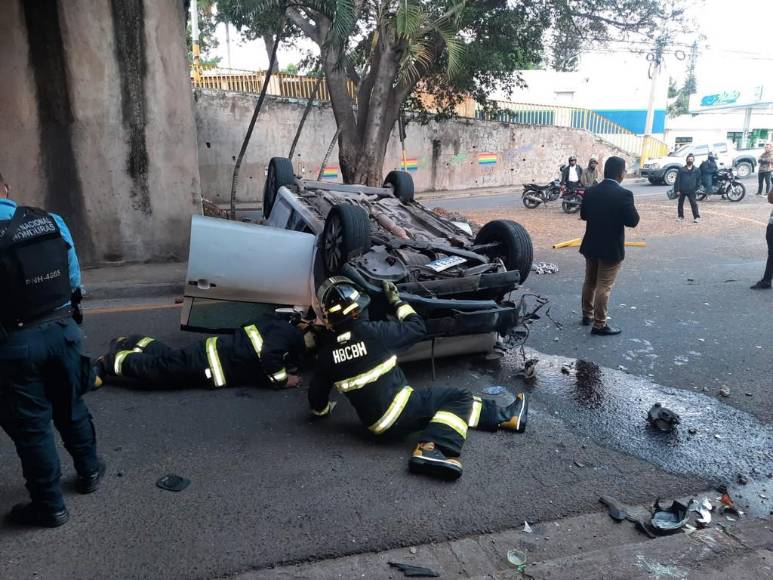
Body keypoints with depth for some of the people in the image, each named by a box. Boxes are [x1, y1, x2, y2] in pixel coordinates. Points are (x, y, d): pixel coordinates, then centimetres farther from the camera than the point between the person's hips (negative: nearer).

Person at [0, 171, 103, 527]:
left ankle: (50, 505, 26)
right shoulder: (52, 221, -5)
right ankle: (89, 471, 42)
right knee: (70, 407, 23)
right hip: (62, 330, 4)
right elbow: (74, 280, 3)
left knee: (30, 426, 11)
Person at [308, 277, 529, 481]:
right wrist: (396, 301, 11)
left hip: (374, 422, 7)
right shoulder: (373, 331, -16)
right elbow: (418, 327, -2)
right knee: (459, 398, 6)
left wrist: (323, 409, 29)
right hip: (399, 410, -6)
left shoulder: (326, 352, -3)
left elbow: (316, 397, 7)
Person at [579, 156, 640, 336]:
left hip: (591, 245, 6)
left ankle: (587, 315, 32)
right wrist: (631, 208, 1)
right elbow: (633, 221, -15)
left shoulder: (591, 191, 0)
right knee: (604, 287, 1)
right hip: (611, 248, -6)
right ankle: (599, 325, 8)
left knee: (590, 282, 19)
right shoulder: (623, 194, -19)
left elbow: (583, 215, 10)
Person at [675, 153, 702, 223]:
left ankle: (697, 217, -4)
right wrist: (677, 190, -5)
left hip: (691, 191, -1)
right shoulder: (681, 169, 1)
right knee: (680, 204, 10)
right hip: (682, 190, 1)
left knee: (693, 204, -7)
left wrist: (696, 188, 0)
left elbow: (698, 180, 9)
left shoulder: (696, 170, 4)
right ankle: (680, 216, 23)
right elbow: (677, 180, 0)